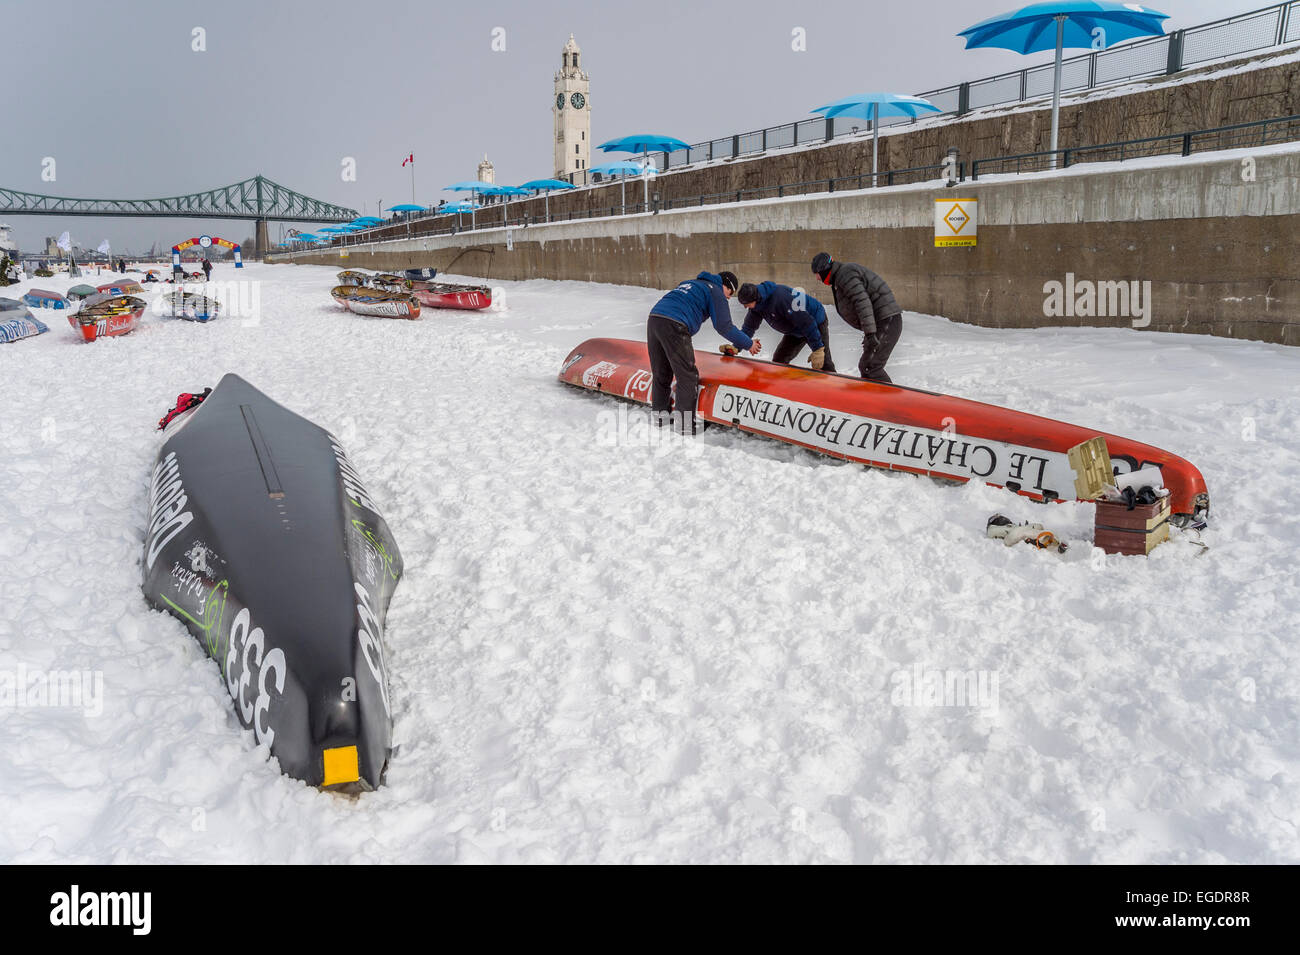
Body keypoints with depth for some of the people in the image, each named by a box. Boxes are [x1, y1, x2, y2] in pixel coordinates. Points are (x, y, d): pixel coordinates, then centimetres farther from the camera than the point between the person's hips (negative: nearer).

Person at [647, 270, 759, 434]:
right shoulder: (716, 291, 8)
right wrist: (748, 343, 12)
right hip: (674, 326, -8)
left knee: (661, 373, 19)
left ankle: (660, 415, 28)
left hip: (653, 318, 8)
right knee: (687, 376, -1)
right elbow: (724, 326, 2)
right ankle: (685, 423, -1)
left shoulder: (689, 283, 32)